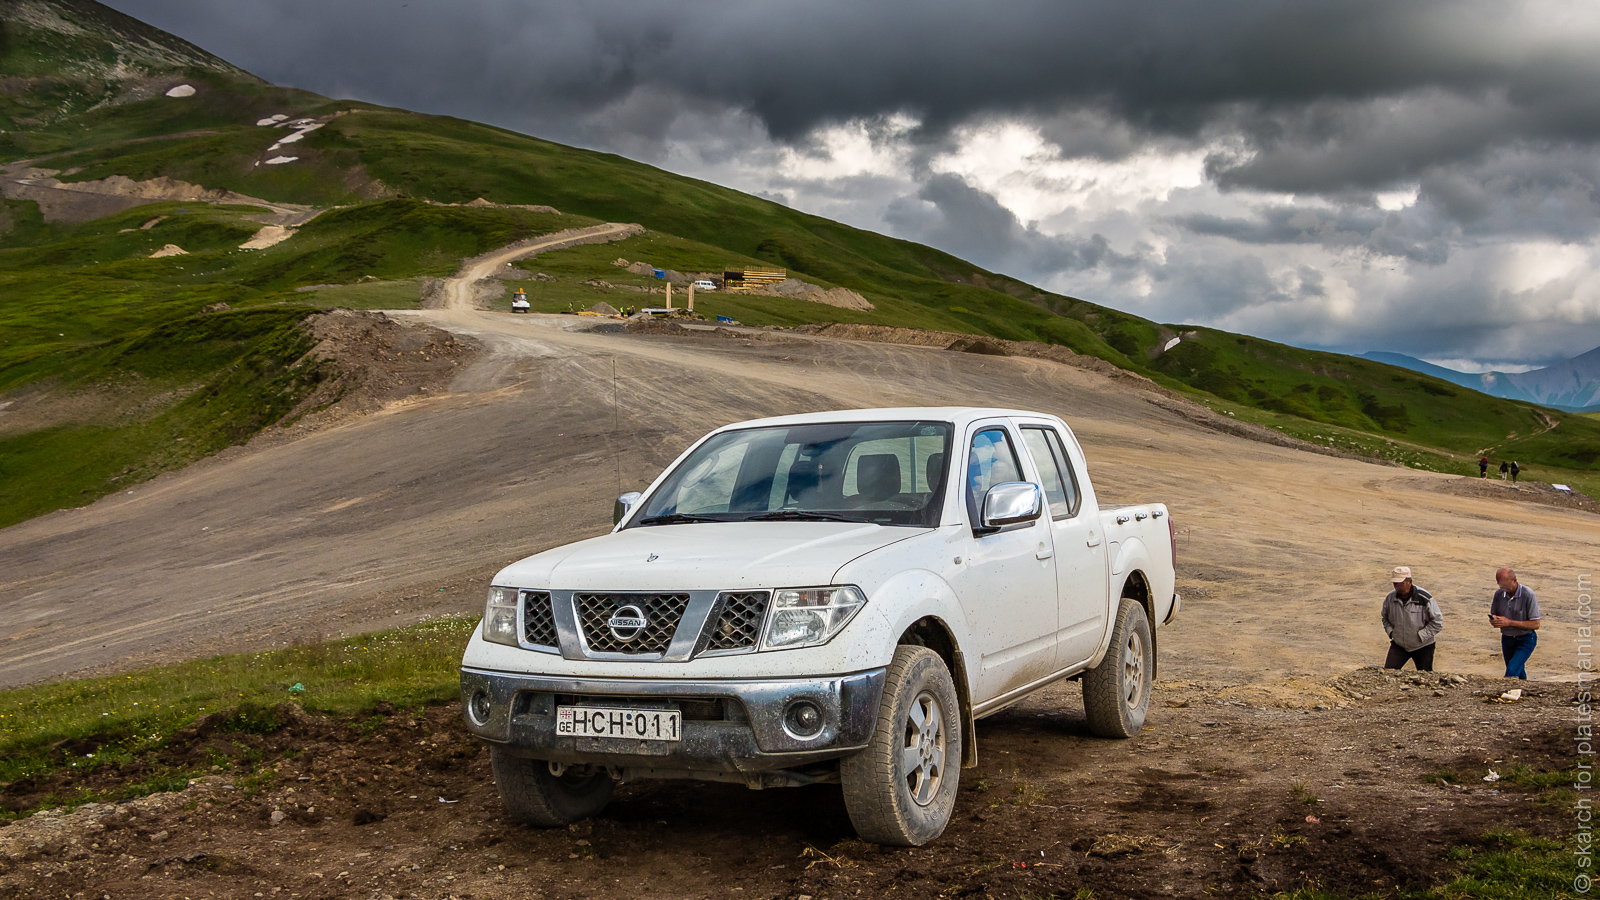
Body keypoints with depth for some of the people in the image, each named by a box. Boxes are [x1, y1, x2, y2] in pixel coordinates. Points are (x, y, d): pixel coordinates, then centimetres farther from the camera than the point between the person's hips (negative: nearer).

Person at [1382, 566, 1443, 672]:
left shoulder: (1424, 598, -18)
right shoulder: (1390, 598, -4)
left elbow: (1438, 621, -11)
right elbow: (1385, 618, 15)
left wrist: (1421, 635, -15)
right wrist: (1390, 631, -2)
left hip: (1422, 647, -3)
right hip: (1398, 645, 3)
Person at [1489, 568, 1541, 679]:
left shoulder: (1528, 595, -19)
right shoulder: (1499, 594, -4)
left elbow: (1535, 624, -19)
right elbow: (1493, 616, 8)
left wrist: (1509, 622, -26)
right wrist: (1494, 621, -18)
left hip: (1526, 640, -6)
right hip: (1507, 639, 6)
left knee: (1512, 671, -20)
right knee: (1519, 674, 16)